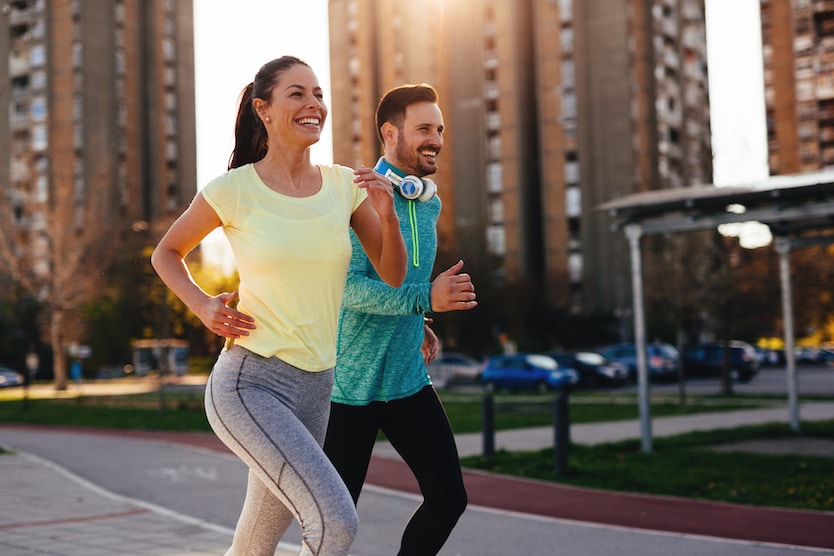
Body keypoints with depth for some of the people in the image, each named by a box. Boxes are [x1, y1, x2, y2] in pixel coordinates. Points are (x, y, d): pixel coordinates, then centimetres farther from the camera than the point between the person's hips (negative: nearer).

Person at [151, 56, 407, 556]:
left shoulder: (345, 185, 4)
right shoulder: (234, 190, -7)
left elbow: (393, 275, 6)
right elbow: (166, 254, 8)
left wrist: (387, 215, -11)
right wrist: (204, 307, -8)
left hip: (314, 387, 5)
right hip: (248, 383, -5)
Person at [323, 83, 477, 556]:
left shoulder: (431, 204, 10)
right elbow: (347, 286, -25)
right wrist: (425, 298, -35)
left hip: (409, 380, 7)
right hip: (350, 385, -6)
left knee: (449, 498, 0)